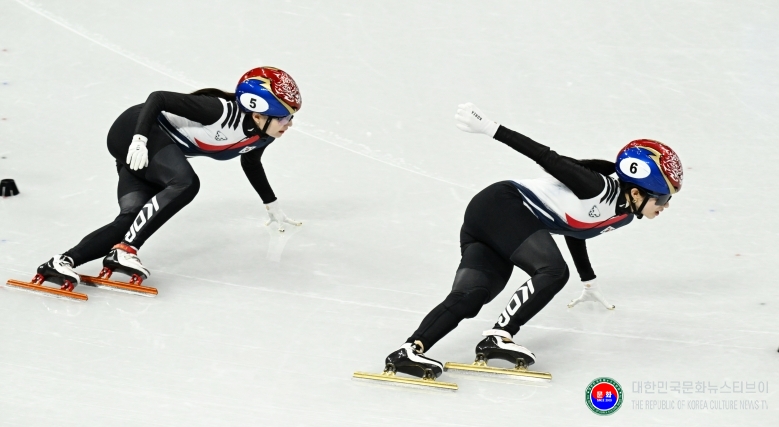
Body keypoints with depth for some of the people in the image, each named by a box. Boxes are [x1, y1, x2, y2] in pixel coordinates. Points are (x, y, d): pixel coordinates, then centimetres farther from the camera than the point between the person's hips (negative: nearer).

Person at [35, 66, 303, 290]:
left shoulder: (261, 136, -1)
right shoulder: (222, 110, -27)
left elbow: (251, 163, 23)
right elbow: (158, 98, -25)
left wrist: (272, 206, 31)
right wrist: (140, 139, -35)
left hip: (163, 147, 8)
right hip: (136, 133, -8)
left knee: (131, 221, -11)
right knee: (185, 183, -31)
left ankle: (65, 261, -18)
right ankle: (125, 250, -31)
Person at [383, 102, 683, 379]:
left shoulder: (623, 215, 11)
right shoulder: (601, 188, -17)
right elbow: (547, 158, -19)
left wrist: (589, 283, 41)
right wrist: (490, 128, -22)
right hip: (503, 206, -9)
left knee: (468, 298, -12)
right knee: (553, 271, -24)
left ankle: (409, 351, -27)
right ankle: (498, 338, -26)